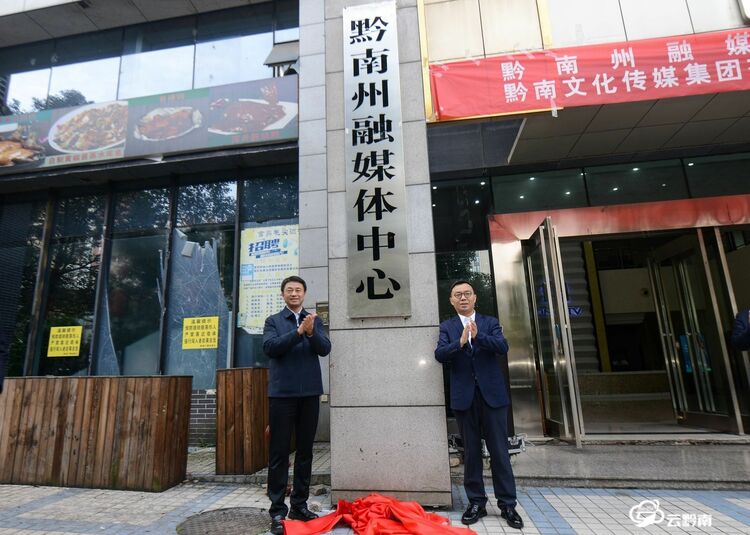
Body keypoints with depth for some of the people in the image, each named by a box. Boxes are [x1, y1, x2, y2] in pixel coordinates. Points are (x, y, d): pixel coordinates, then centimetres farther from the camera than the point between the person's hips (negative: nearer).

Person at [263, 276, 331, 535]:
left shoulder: (315, 320, 10)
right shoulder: (273, 320, 5)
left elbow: (325, 348, -2)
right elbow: (270, 347, -11)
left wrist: (311, 332, -21)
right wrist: (299, 331, -21)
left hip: (310, 392, 3)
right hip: (282, 392, -2)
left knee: (305, 451, 10)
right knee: (279, 452, 2)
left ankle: (299, 505, 23)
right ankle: (277, 510, 12)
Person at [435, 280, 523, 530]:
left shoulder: (490, 322, 7)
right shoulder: (447, 327, 6)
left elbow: (503, 347, -9)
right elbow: (440, 354, -9)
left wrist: (478, 336, -25)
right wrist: (460, 342, -27)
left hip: (492, 394, 0)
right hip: (464, 397, 0)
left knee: (500, 451, 6)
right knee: (471, 452, 9)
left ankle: (508, 504, 19)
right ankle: (476, 502, 22)